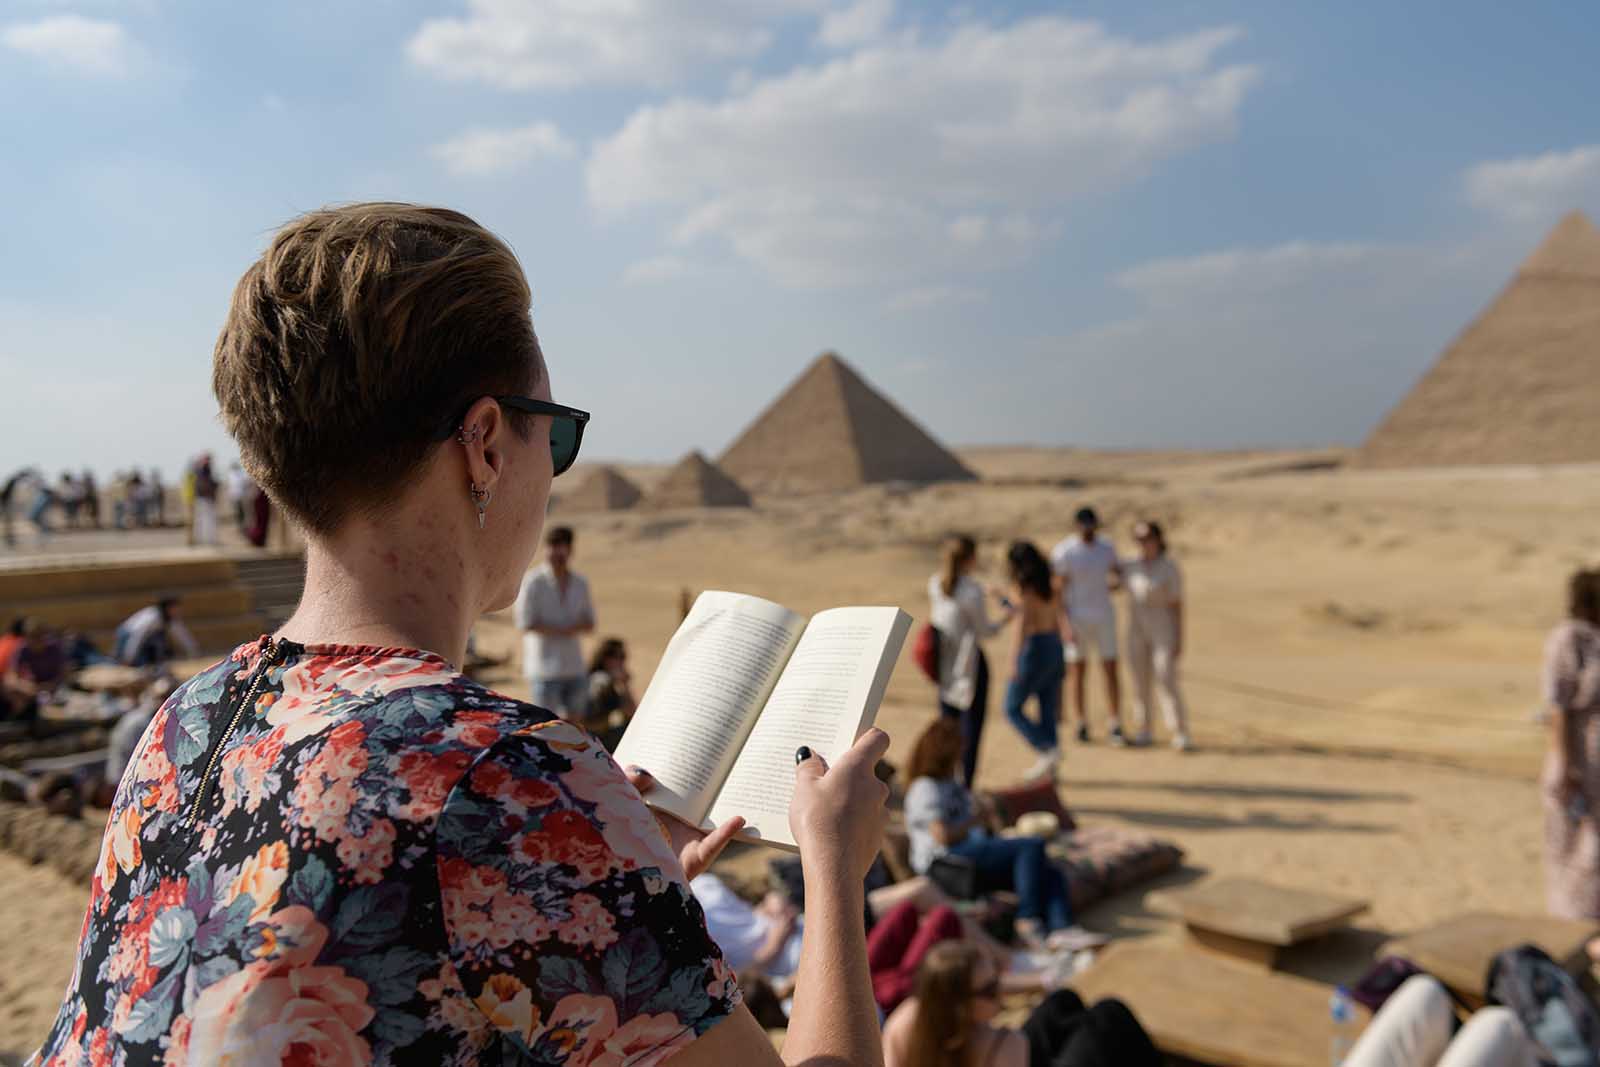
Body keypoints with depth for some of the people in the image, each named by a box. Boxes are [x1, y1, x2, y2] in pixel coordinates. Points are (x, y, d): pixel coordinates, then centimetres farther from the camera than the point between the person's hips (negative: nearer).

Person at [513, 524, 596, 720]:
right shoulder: (534, 581, -6)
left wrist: (570, 629, -10)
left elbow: (589, 624, 11)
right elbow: (526, 623, -11)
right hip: (545, 668, -5)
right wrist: (564, 631, -11)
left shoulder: (580, 583, 11)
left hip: (574, 667, 6)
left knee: (574, 722, 10)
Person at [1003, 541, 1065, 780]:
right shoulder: (1049, 587, 10)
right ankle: (1048, 766, 15)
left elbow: (1023, 624, -21)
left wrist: (1016, 664, -23)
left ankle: (1048, 750, -6)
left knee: (1013, 708, 4)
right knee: (1048, 710, 11)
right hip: (1054, 646, 8)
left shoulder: (1026, 588, -13)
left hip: (1035, 649, -8)